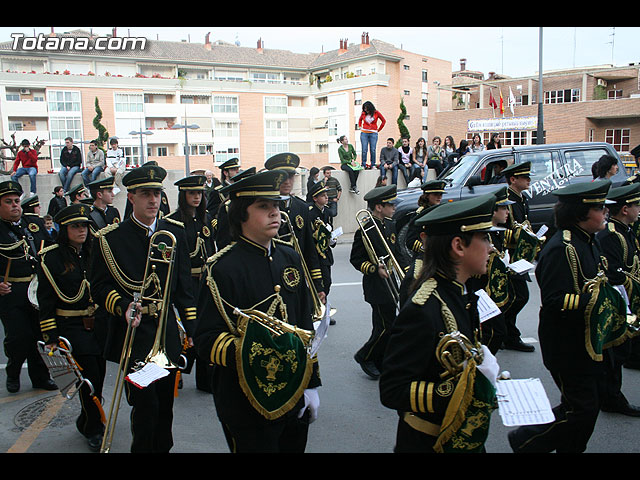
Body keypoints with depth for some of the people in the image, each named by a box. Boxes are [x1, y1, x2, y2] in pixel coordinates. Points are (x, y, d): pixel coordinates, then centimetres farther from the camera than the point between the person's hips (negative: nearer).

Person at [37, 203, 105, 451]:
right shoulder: (51, 257, -7)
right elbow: (45, 300, -6)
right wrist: (50, 337, -9)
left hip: (97, 324, 5)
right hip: (71, 327, -5)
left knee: (99, 373, 8)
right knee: (90, 376, -8)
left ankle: (86, 420, 33)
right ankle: (94, 430, 13)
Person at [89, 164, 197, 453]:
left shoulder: (174, 231, 6)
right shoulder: (109, 238, -6)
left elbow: (183, 284, 10)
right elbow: (99, 286, -4)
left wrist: (190, 327, 8)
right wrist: (123, 307, -23)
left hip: (168, 330, 4)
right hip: (134, 332, -4)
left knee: (165, 403, 15)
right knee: (145, 405, -5)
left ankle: (163, 448, 34)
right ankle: (143, 449, 17)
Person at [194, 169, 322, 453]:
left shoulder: (290, 258, 6)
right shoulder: (223, 268, -14)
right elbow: (206, 340, -16)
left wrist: (311, 384, 10)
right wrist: (246, 353, -34)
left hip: (295, 396, 6)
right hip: (248, 406, -6)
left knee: (295, 448, 20)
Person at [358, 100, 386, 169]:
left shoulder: (376, 113, 1)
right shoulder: (363, 113, 6)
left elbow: (383, 121, 10)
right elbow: (360, 120, 27)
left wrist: (378, 129, 8)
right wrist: (360, 127, 13)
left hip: (373, 133, -1)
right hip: (364, 133, 1)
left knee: (373, 150, -3)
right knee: (364, 150, -4)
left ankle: (373, 165, 3)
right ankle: (363, 165, 0)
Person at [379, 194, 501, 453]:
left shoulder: (465, 297, 0)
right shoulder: (422, 310, -26)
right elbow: (392, 391, -27)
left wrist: (489, 377, -2)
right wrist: (463, 388, -31)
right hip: (431, 443, -8)